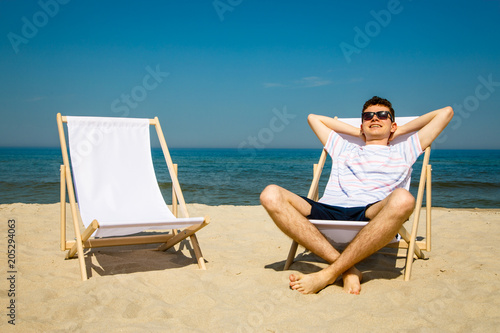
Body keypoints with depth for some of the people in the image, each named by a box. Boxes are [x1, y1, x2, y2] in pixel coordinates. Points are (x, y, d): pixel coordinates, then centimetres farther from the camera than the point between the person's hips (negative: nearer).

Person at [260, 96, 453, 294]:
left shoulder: (403, 151, 31)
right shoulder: (344, 149, 37)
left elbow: (445, 112, 34)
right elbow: (313, 118, 49)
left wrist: (399, 131, 37)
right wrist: (358, 133, 44)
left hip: (369, 214, -2)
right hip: (328, 212, 2)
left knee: (403, 199, -38)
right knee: (271, 195, -25)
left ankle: (328, 274, -33)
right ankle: (347, 270, -30)